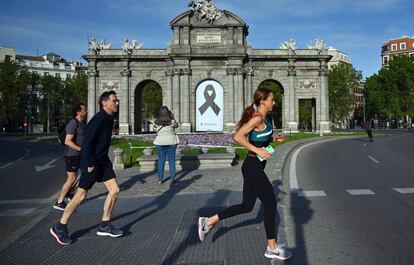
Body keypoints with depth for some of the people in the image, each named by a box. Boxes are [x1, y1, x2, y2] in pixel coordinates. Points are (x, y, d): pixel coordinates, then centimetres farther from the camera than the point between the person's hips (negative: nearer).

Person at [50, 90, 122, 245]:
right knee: (81, 195, -1)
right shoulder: (99, 119, -20)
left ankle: (104, 226, 12)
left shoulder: (109, 119, 10)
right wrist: (90, 164, -22)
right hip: (91, 162, -9)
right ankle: (59, 227, 15)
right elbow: (87, 142, -24)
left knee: (114, 189, 3)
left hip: (103, 160, 9)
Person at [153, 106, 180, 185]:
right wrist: (173, 117, 15)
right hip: (171, 142, -1)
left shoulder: (157, 123, -7)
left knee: (161, 160, 9)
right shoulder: (172, 121, -11)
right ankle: (172, 178, 7)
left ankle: (160, 179, 12)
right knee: (171, 160, 7)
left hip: (160, 143, 1)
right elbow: (177, 125, 8)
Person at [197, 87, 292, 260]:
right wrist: (257, 150, -24)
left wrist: (273, 138, 13)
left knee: (246, 206, 15)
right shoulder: (258, 118, -16)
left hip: (253, 167, 10)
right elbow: (238, 137, -24)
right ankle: (272, 248, 14)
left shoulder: (262, 119, 13)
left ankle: (208, 222, 21)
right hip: (253, 167, -10)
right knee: (270, 204, 1)